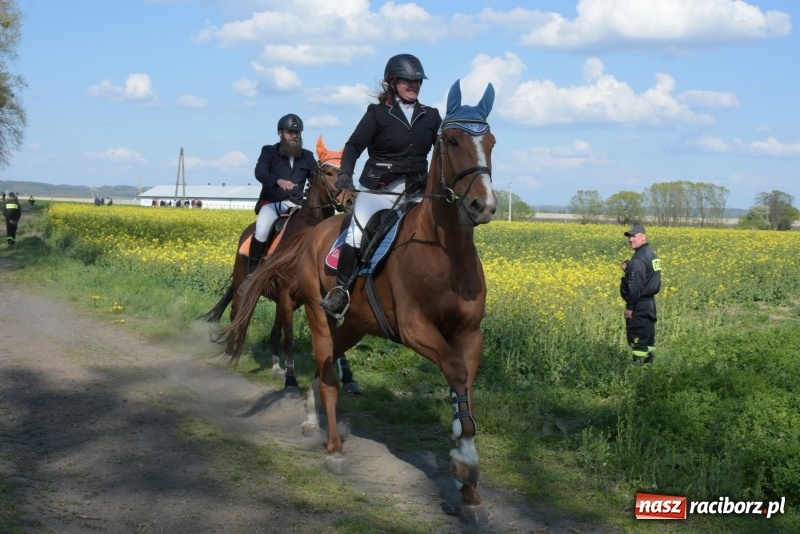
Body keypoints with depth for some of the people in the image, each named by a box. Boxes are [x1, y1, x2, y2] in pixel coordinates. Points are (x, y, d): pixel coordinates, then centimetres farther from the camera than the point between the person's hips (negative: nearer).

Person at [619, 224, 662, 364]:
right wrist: (628, 269, 7)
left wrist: (629, 306, -19)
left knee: (638, 339, -5)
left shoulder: (639, 258, -20)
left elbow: (635, 285, -24)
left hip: (639, 304, -10)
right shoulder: (651, 253, 12)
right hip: (650, 301, 10)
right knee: (648, 337, 14)